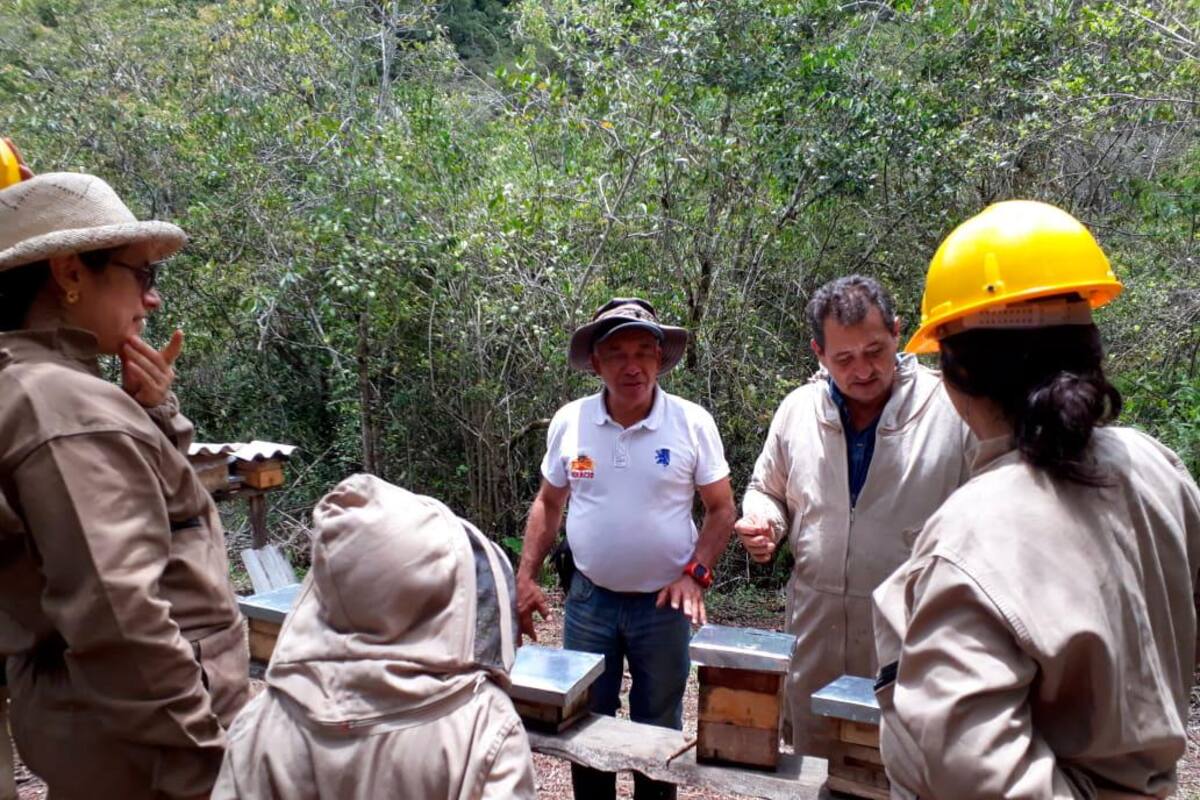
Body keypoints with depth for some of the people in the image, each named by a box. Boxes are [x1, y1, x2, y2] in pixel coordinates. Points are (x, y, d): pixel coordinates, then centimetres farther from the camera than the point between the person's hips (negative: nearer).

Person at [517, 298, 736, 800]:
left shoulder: (692, 423, -10)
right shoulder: (569, 421, -4)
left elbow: (721, 509, -3)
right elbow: (548, 504, 7)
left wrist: (695, 575, -13)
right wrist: (525, 579, 2)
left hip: (664, 603, -1)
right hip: (589, 599, 2)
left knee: (658, 732, 13)